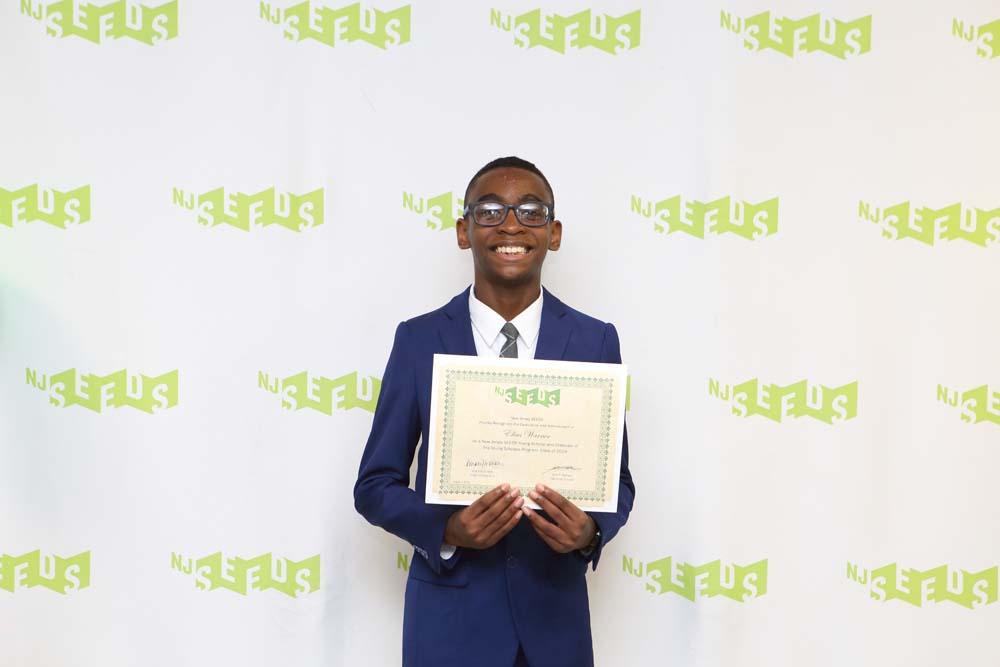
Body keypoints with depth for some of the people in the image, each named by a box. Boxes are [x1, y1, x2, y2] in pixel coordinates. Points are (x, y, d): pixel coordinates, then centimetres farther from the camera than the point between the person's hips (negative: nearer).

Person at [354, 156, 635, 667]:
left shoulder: (595, 341, -3)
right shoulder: (418, 340, -6)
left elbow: (616, 479, 3)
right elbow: (375, 483, -2)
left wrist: (591, 530, -18)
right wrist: (446, 530, -19)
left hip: (554, 617, 1)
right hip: (449, 616, -1)